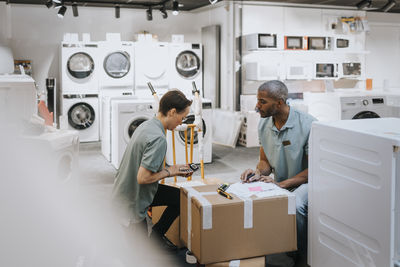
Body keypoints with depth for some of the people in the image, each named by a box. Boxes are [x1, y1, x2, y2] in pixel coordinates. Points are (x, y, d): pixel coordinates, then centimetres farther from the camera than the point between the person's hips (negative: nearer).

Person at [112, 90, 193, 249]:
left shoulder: (146, 125, 2)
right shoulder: (158, 139, -29)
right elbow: (143, 177, -31)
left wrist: (173, 169, 5)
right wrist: (168, 172, -15)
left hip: (123, 191, 9)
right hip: (131, 202, -9)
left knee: (181, 197, 14)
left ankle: (157, 236, 20)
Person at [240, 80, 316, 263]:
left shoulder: (308, 124, -17)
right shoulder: (264, 124, 3)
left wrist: (281, 184, -23)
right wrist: (258, 173, -12)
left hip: (305, 183, -5)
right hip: (279, 184, 5)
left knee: (294, 205, -38)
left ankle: (304, 255, -12)